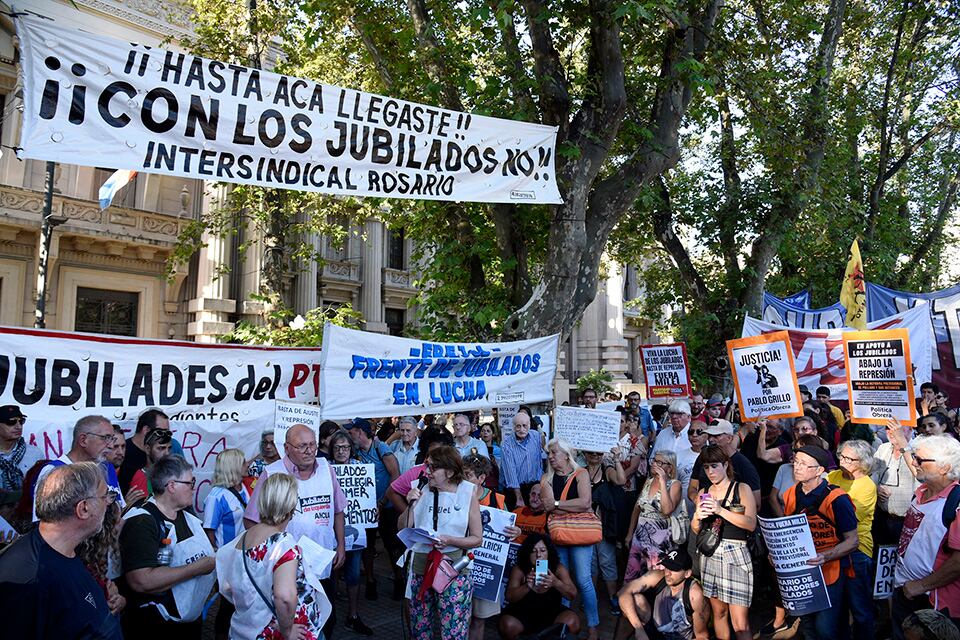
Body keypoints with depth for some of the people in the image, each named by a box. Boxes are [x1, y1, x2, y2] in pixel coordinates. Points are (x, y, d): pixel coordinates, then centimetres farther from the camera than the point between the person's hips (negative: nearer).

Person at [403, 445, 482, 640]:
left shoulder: (468, 492, -6)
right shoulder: (422, 490, 2)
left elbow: (477, 539, -4)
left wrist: (449, 540, -18)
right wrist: (411, 505, -9)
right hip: (420, 568, 4)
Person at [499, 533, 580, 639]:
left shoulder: (559, 569, -8)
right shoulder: (518, 570, -10)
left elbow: (572, 594, -17)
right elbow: (509, 597, -17)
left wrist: (556, 583, -39)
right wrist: (527, 586, -38)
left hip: (552, 614, 1)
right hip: (523, 614, -1)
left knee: (572, 622, -28)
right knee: (507, 625, -31)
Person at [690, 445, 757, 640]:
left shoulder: (742, 489, -1)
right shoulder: (704, 493, 11)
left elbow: (751, 524, -12)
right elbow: (696, 529, 15)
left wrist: (721, 510, -21)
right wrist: (697, 516, -7)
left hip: (736, 554, -4)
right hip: (710, 555, 4)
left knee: (740, 623, -8)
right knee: (719, 612, 12)